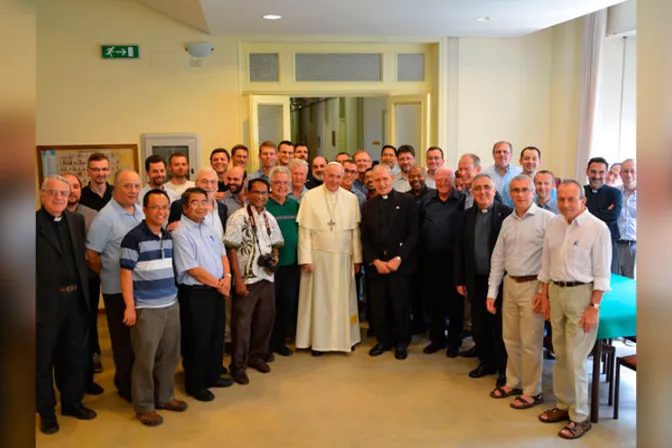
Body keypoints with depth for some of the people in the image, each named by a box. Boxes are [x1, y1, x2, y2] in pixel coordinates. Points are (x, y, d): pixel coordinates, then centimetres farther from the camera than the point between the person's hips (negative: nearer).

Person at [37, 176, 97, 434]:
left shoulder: (77, 220, 7)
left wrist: (84, 290, 5)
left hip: (76, 299, 5)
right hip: (45, 302, -5)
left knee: (76, 356, 17)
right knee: (43, 360, 11)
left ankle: (72, 402, 35)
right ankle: (46, 411, 27)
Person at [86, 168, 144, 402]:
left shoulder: (142, 212, 5)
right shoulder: (105, 217, -15)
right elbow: (91, 255, -13)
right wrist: (110, 275, -3)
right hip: (118, 288, -6)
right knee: (124, 338, 9)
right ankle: (125, 384, 26)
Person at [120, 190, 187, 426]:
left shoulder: (169, 236, 10)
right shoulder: (133, 238, -11)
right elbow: (126, 273, -11)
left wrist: (173, 298, 14)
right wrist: (130, 307, -13)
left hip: (171, 305, 7)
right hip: (146, 309, -7)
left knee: (170, 356, 15)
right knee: (145, 360, 3)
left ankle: (165, 397, 31)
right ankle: (144, 406, 16)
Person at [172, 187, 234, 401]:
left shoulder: (208, 228, 10)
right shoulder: (180, 233, -17)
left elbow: (222, 254, 13)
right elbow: (193, 269, -20)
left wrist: (226, 277, -5)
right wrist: (218, 284, -12)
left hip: (217, 291, 8)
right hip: (195, 294, -8)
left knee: (217, 336, 18)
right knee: (197, 341, 4)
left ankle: (213, 376, 35)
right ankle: (195, 385, 20)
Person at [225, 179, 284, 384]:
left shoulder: (270, 218, 9)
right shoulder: (239, 217, -8)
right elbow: (231, 250, -10)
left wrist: (274, 258, -2)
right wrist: (238, 279, -14)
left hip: (267, 277, 6)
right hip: (246, 279, -6)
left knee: (265, 319, 13)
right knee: (242, 323, 1)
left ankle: (257, 356, 32)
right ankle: (238, 366, 13)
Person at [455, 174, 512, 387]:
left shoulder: (506, 213, -8)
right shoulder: (467, 215, 7)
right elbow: (460, 249, 8)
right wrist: (460, 280, 6)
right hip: (476, 280, 5)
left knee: (499, 326, 6)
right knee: (479, 325, 13)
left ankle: (504, 368, 20)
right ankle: (486, 362, 29)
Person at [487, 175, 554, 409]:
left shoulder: (547, 219, -11)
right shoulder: (507, 221, 9)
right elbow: (497, 257, 11)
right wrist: (492, 291, 9)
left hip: (533, 285, -6)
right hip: (510, 284, 6)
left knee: (530, 342, 2)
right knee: (510, 338, 15)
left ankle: (532, 391, 18)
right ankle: (513, 383, 32)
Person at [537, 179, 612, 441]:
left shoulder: (598, 228, -13)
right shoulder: (553, 225, 4)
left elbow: (602, 273, -12)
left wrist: (594, 308, -14)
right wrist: (545, 296, 10)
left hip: (581, 294, -6)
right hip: (556, 292, 6)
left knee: (575, 359, -2)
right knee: (560, 355, 15)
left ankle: (580, 417, 12)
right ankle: (563, 405, 30)